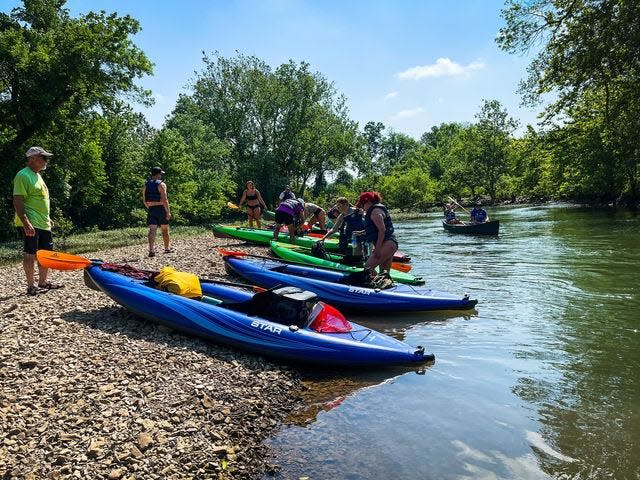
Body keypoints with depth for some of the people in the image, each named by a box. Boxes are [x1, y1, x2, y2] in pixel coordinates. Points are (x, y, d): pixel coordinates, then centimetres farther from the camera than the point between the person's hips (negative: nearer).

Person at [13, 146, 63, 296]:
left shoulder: (37, 175, 18)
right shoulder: (23, 175, -12)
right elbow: (17, 202, -19)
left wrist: (48, 219, 24)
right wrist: (26, 223, -26)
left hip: (43, 223, 10)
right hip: (30, 224, -10)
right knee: (30, 254, -3)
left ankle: (43, 282, 24)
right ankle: (31, 286, 4)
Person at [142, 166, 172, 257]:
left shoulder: (146, 185, 9)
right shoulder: (161, 184, -10)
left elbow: (144, 200, 13)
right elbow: (164, 199, -18)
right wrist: (168, 212, -17)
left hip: (150, 210, 4)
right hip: (161, 209, -4)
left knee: (152, 230, -4)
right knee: (165, 230, 12)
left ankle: (151, 249, -20)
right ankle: (167, 248, 25)